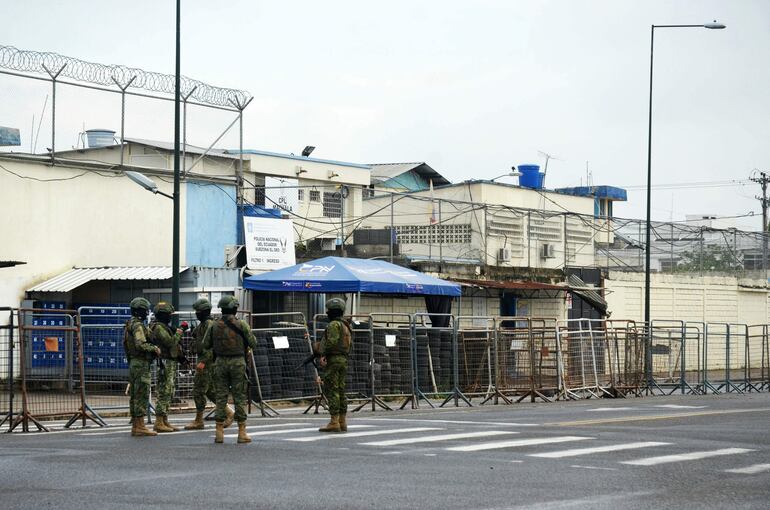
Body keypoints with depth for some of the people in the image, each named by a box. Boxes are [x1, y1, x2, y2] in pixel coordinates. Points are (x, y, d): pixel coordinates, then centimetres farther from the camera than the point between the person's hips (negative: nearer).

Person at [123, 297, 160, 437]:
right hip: (141, 364, -10)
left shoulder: (130, 325, 16)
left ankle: (135, 425, 13)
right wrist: (155, 349, -13)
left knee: (134, 396, 10)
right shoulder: (138, 325, -15)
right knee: (142, 395, -9)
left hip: (133, 364, 10)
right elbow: (141, 344, -26)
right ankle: (140, 426, -10)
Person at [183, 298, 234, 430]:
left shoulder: (209, 324, -15)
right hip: (204, 361, 10)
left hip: (207, 361, -10)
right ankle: (228, 413, 15)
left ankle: (198, 421, -1)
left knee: (199, 391, -6)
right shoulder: (203, 324, 17)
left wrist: (203, 362, -25)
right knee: (210, 391, 12)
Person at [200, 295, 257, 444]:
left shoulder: (214, 326, 1)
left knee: (221, 396, 7)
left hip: (220, 363, 3)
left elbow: (205, 345, 6)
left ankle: (219, 432, 5)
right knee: (239, 397, 2)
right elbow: (253, 344, -4)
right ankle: (242, 432, 1)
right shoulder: (241, 325, -7)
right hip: (238, 362, -3)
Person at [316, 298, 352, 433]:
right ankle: (342, 422, 10)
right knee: (340, 391, 10)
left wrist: (323, 354, -12)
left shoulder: (334, 324, -10)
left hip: (332, 360, -9)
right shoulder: (345, 326, 19)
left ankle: (334, 422, -13)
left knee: (331, 391, -9)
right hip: (343, 360, 9)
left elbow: (332, 341, -22)